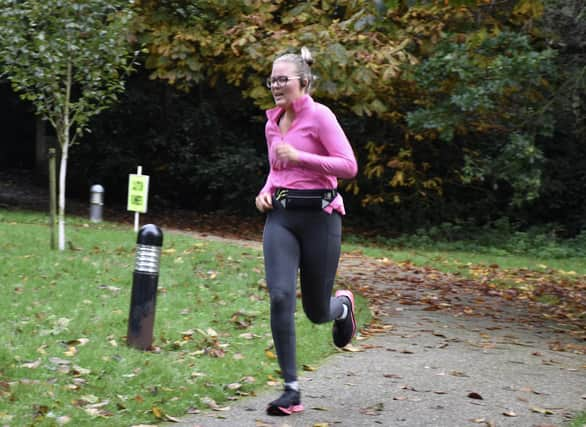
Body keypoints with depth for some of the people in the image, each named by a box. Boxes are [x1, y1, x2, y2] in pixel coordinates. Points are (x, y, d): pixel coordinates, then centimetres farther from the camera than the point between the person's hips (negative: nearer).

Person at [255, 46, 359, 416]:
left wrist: (300, 156, -21)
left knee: (317, 311, 4)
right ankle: (292, 390, -10)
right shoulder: (273, 123, 12)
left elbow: (349, 166, -15)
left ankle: (342, 306, 44)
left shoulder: (319, 115, -9)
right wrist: (267, 191, 6)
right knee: (280, 297, -16)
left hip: (319, 217, -5)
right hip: (281, 217, 5)